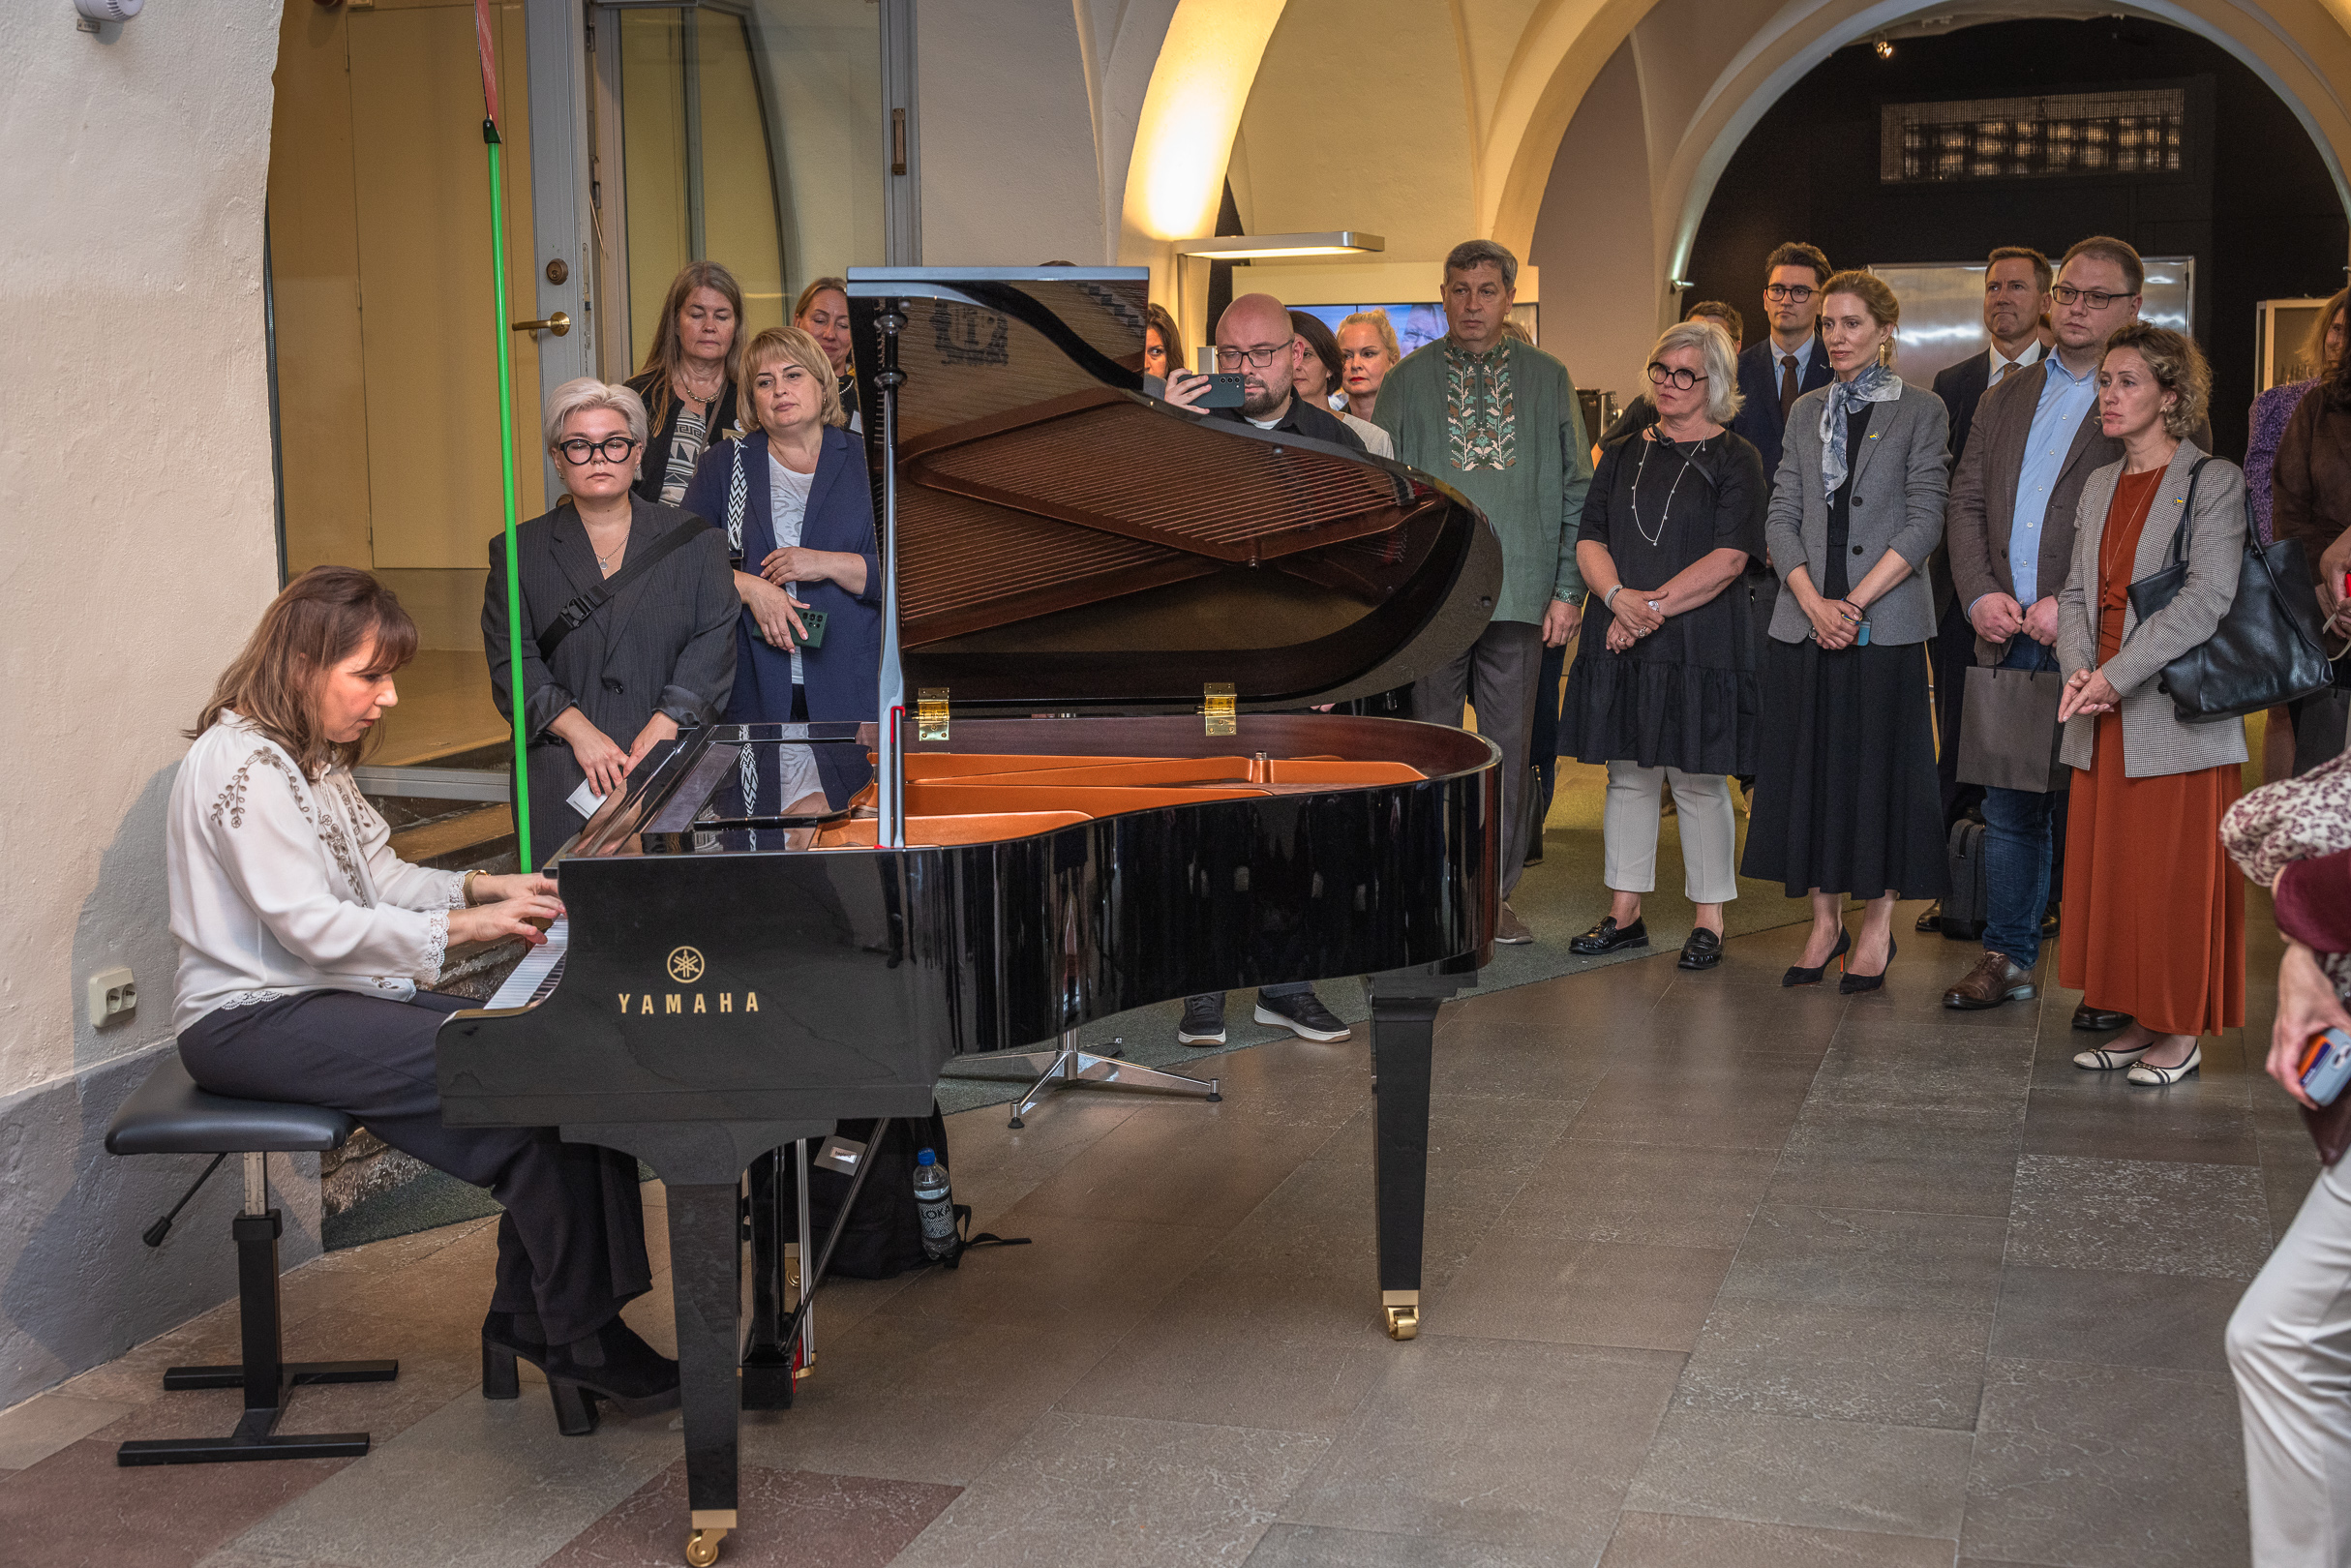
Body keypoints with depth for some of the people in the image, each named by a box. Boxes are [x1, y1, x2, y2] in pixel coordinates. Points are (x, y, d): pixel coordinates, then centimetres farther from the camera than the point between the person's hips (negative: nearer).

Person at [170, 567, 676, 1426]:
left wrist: (484, 887, 1)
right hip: (253, 1022, -10)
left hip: (330, 996, 10)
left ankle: (532, 1314, -5)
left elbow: (380, 878, 18)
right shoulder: (241, 761, -16)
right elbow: (310, 925, -22)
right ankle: (578, 1342, -14)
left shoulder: (316, 758, 17)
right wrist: (461, 926, -23)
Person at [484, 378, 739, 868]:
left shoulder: (694, 541, 11)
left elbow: (714, 644, 2)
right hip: (562, 771, 0)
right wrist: (579, 731, -12)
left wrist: (662, 728, -11)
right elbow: (512, 661, 3)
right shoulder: (518, 551, 11)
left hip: (673, 767, 0)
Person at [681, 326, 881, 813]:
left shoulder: (866, 463, 7)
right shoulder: (724, 466, 12)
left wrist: (830, 564, -11)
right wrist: (747, 587, -9)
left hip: (848, 687, -1)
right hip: (755, 689, 1)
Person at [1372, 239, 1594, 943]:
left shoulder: (1547, 378, 9)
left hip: (1520, 594, 1)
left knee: (1510, 747, 5)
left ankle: (1494, 891, 15)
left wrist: (1568, 588, 2)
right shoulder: (1408, 381, 6)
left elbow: (1576, 491, 9)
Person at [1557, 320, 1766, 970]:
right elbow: (1590, 539, 7)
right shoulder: (1623, 455, 14)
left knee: (1699, 782, 0)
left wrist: (1654, 605, -17)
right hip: (1621, 646, 5)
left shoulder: (1734, 460, -1)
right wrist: (1619, 596, -13)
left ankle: (1708, 921, 10)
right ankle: (1624, 915, 17)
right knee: (1628, 777, 9)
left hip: (1700, 644, -4)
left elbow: (1729, 558, -11)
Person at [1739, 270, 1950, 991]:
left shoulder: (1921, 411, 0)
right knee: (1810, 765, 6)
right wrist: (1813, 602, -9)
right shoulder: (1807, 412, 12)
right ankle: (1826, 918, 16)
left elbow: (1924, 521, -6)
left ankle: (1878, 923, 9)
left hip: (1886, 624, -4)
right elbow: (1782, 516, 6)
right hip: (1806, 623, 4)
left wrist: (1856, 602, -13)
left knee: (1880, 764, -1)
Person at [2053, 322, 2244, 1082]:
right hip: (2106, 724, 7)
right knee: (2111, 874, 8)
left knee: (2177, 875, -1)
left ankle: (2183, 1034, 9)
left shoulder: (2214, 481, -6)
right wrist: (2077, 668, -6)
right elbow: (2078, 591, 13)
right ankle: (2141, 1024, 19)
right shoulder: (2100, 486, 15)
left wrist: (2118, 674, -20)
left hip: (2176, 714, -6)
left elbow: (2207, 597, -16)